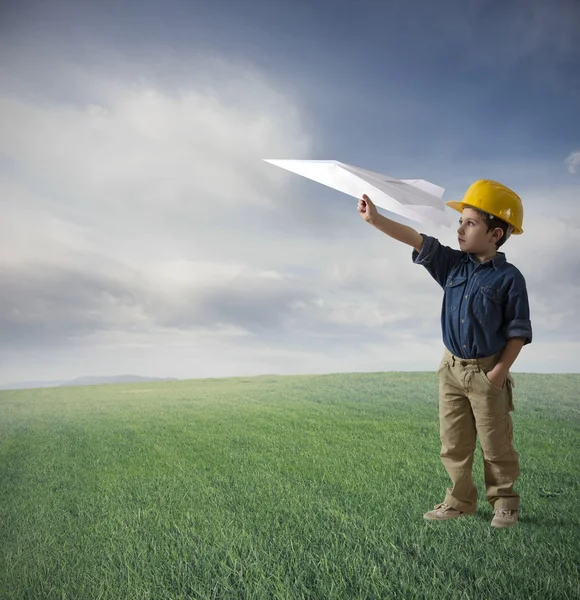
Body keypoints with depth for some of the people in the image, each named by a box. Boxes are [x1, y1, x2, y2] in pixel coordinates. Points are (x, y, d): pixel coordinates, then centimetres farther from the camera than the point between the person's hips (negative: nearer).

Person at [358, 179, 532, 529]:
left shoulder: (509, 277, -11)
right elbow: (418, 241, -7)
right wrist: (376, 219, -16)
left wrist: (500, 371, -15)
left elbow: (519, 330, -9)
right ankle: (460, 500, 24)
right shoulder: (453, 264, 1)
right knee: (453, 443, 11)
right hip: (452, 369, 5)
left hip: (487, 372, -4)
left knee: (496, 444, 9)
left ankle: (505, 501, 27)